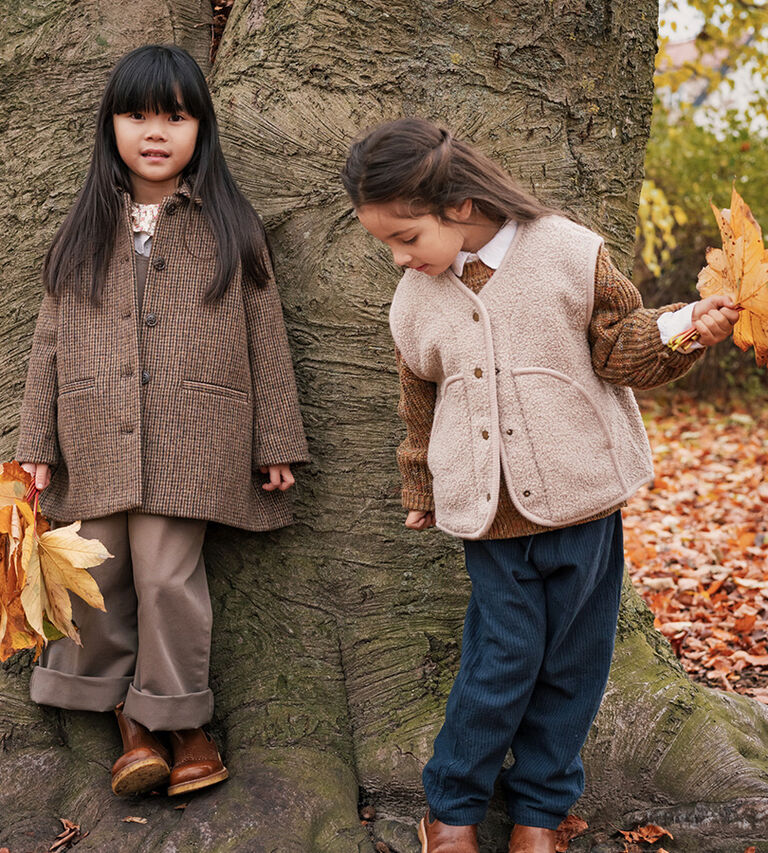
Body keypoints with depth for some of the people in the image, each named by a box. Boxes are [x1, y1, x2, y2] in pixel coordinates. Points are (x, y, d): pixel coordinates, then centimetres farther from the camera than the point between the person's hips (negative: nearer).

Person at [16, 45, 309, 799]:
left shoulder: (228, 227, 5)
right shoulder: (84, 232, 11)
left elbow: (265, 336, 5)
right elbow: (51, 339, 12)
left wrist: (276, 440, 2)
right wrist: (36, 442, 8)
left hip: (189, 439, -3)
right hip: (95, 440, 3)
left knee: (167, 575, -5)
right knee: (99, 577, 5)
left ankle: (177, 718, 14)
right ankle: (130, 716, 24)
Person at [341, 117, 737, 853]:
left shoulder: (569, 253, -8)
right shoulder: (414, 301, 2)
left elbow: (621, 347, -1)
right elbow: (419, 408, 15)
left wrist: (685, 327, -19)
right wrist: (422, 493, 24)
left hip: (580, 497, -1)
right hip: (489, 514, 1)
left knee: (570, 662, 9)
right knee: (502, 660, 2)